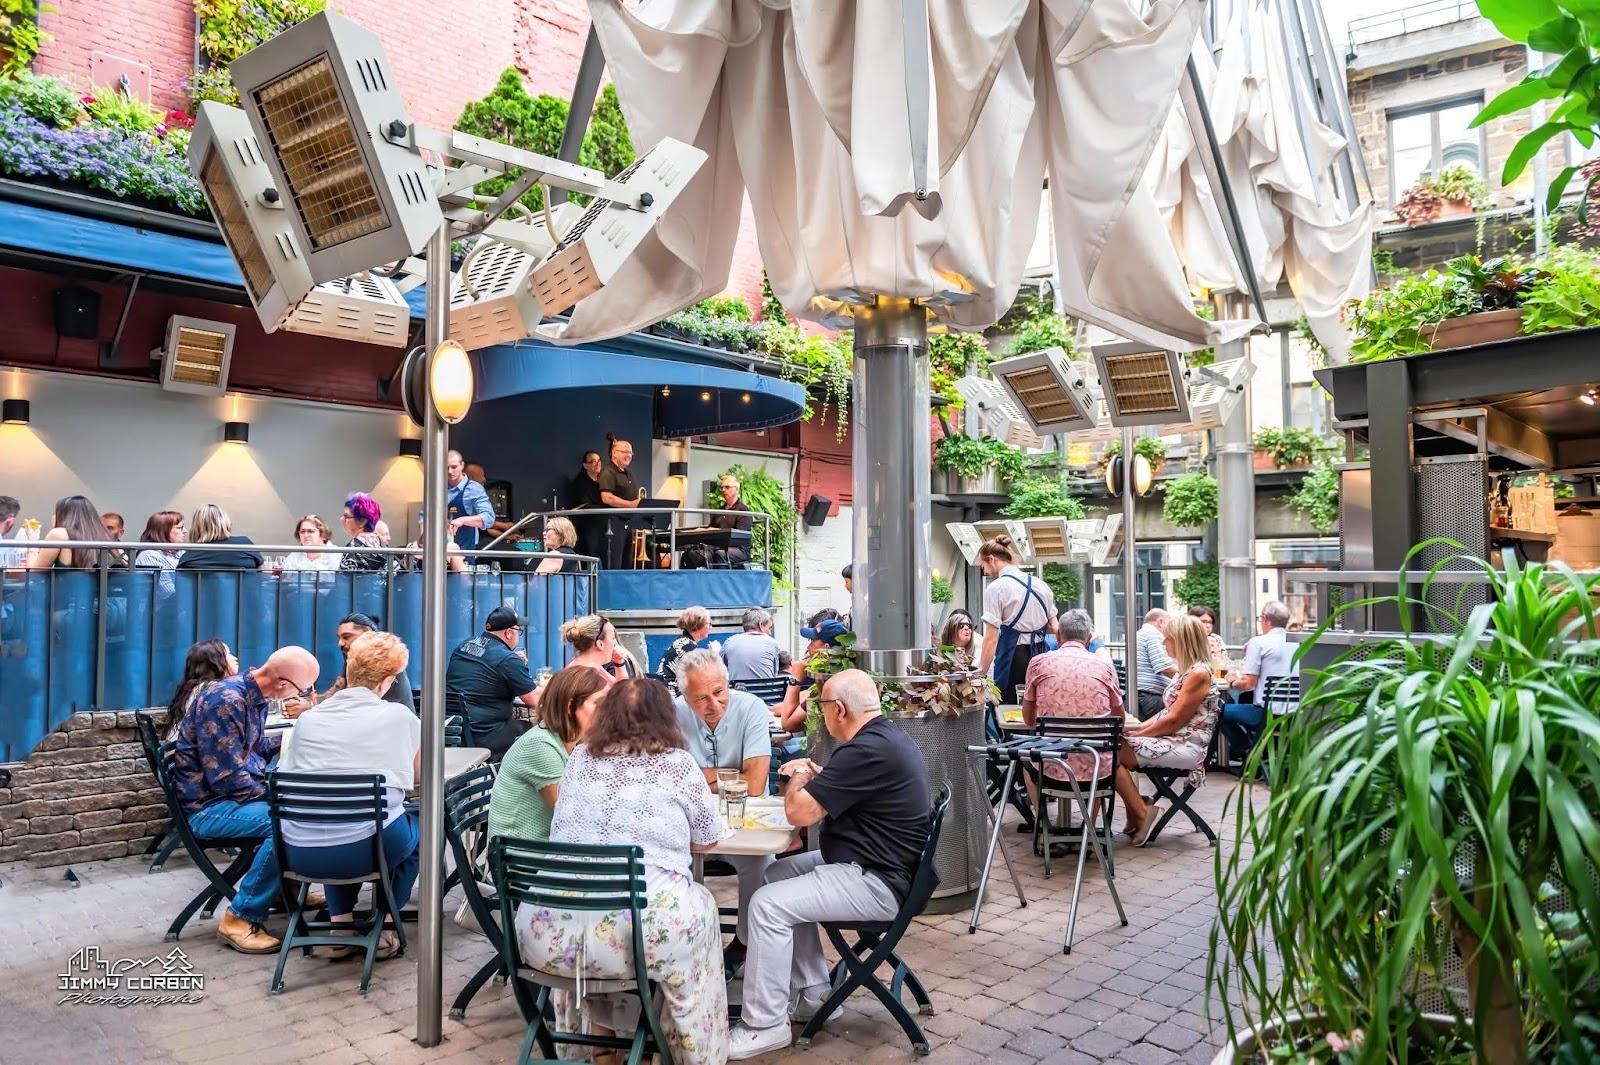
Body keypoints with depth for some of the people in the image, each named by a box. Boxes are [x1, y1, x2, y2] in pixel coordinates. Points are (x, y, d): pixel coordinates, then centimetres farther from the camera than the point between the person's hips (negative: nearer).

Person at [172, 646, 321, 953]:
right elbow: (227, 777, -27)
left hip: (235, 791, 10)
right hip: (206, 805, -10)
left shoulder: (253, 695, 2)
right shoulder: (225, 700, -26)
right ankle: (241, 918, -15)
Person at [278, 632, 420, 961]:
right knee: (418, 826, 30)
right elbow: (421, 774, 15)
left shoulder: (307, 719, 7)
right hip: (368, 848, -3)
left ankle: (341, 926, 29)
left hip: (301, 853, 4)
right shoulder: (398, 716, 1)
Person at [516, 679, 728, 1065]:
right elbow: (708, 840, 14)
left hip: (548, 932, 4)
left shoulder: (579, 757, 13)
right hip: (637, 930, -4)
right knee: (698, 903, 26)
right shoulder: (677, 763, 1)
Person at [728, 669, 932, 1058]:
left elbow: (799, 812, -22)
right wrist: (815, 776, 9)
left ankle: (765, 1025, -1)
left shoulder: (867, 750, -25)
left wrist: (799, 776, -2)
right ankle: (813, 994, 20)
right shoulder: (887, 735, 8)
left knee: (768, 905, -14)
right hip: (876, 862, 11)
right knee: (778, 875, 15)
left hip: (878, 881, -11)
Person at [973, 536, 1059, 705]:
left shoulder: (995, 589, -9)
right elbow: (1054, 628, 11)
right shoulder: (1041, 585, 11)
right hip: (1040, 655, 6)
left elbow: (991, 638, -12)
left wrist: (981, 673, -10)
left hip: (1013, 658, -6)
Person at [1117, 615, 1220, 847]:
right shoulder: (1187, 670, 16)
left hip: (1186, 748, -10)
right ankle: (1135, 818, -1)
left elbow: (1174, 720, -18)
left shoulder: (1198, 673, -15)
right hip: (1173, 741, 10)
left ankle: (1142, 814, -6)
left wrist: (1138, 733, -10)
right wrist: (1138, 727, 4)